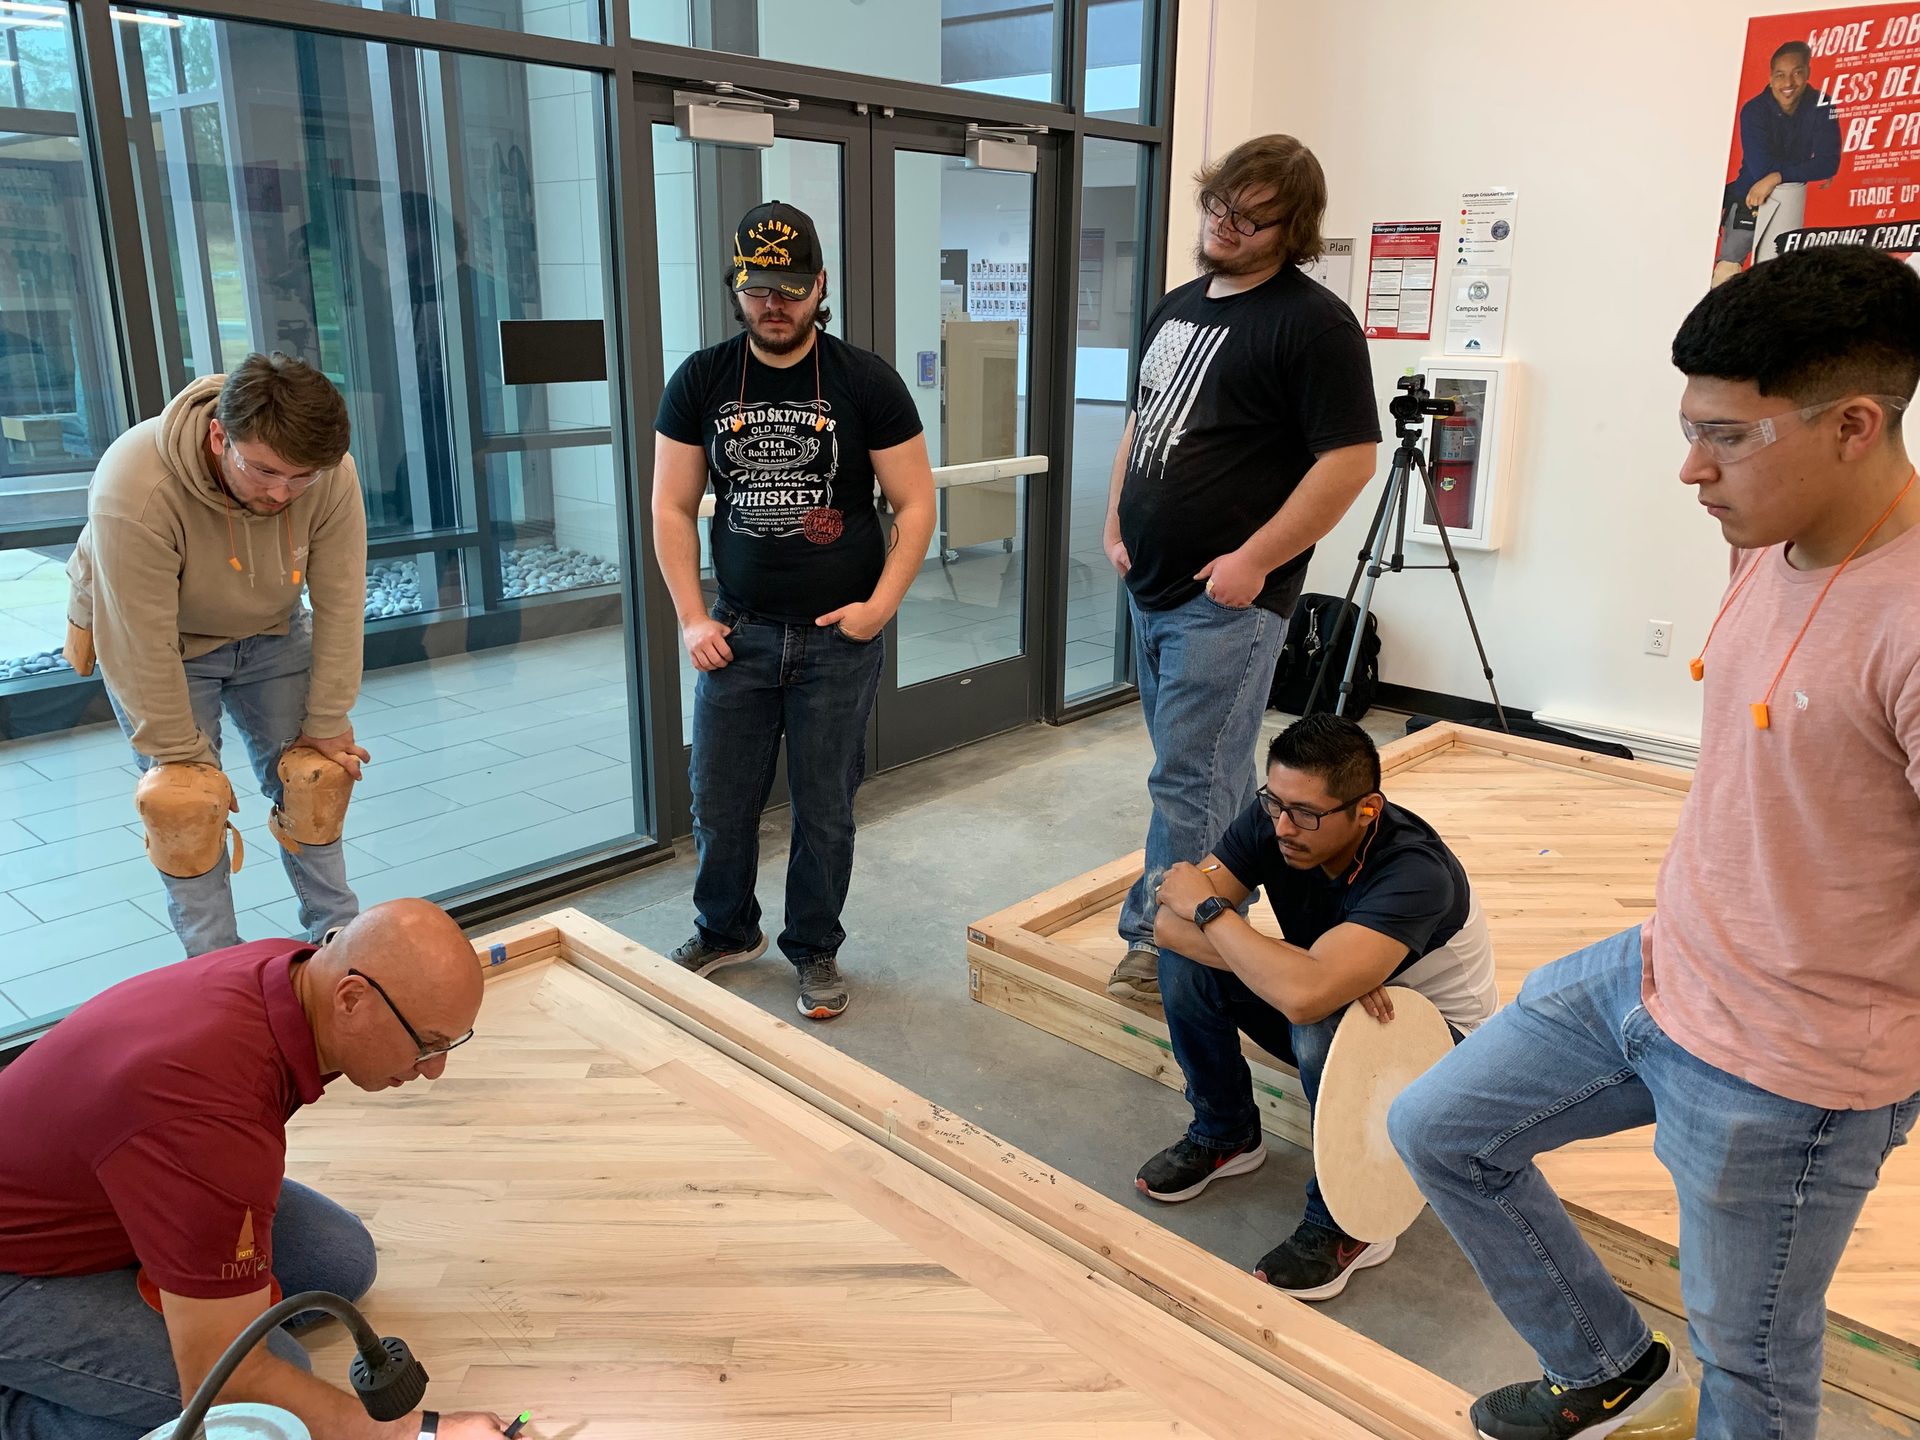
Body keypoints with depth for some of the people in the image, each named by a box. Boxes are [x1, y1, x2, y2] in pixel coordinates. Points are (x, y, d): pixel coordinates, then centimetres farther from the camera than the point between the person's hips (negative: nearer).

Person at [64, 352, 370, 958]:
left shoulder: (333, 476, -29)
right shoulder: (135, 488, -38)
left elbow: (338, 605, -21)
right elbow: (143, 644, -31)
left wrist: (327, 722, -14)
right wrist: (181, 754, -23)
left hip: (271, 633, 3)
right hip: (159, 643, -3)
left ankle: (338, 932, 20)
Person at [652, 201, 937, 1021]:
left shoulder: (865, 381, -3)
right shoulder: (701, 382, 2)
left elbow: (915, 502, -1)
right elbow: (673, 507, 5)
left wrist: (882, 604, -10)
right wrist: (690, 617, -3)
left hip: (839, 638, -2)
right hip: (738, 631, 2)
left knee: (825, 809, 7)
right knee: (719, 801, 9)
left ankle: (814, 949, 28)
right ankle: (727, 930, 35)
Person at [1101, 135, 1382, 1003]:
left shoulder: (1312, 322, -11)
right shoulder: (1176, 308, 15)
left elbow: (1349, 460, -16)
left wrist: (1254, 561, -18)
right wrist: (1115, 526, 12)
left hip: (1228, 596, -8)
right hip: (1150, 587, 8)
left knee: (1189, 779, -4)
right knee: (1214, 770, 18)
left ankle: (1158, 939, 8)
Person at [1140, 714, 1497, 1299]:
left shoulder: (1415, 872, -36)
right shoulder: (1272, 819, -19)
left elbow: (1304, 995, -50)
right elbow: (1170, 924, -25)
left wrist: (1207, 908, -34)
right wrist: (1331, 969, -34)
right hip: (1334, 1005, 6)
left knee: (1326, 1027, -38)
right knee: (1184, 961, -16)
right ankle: (1226, 1134, 8)